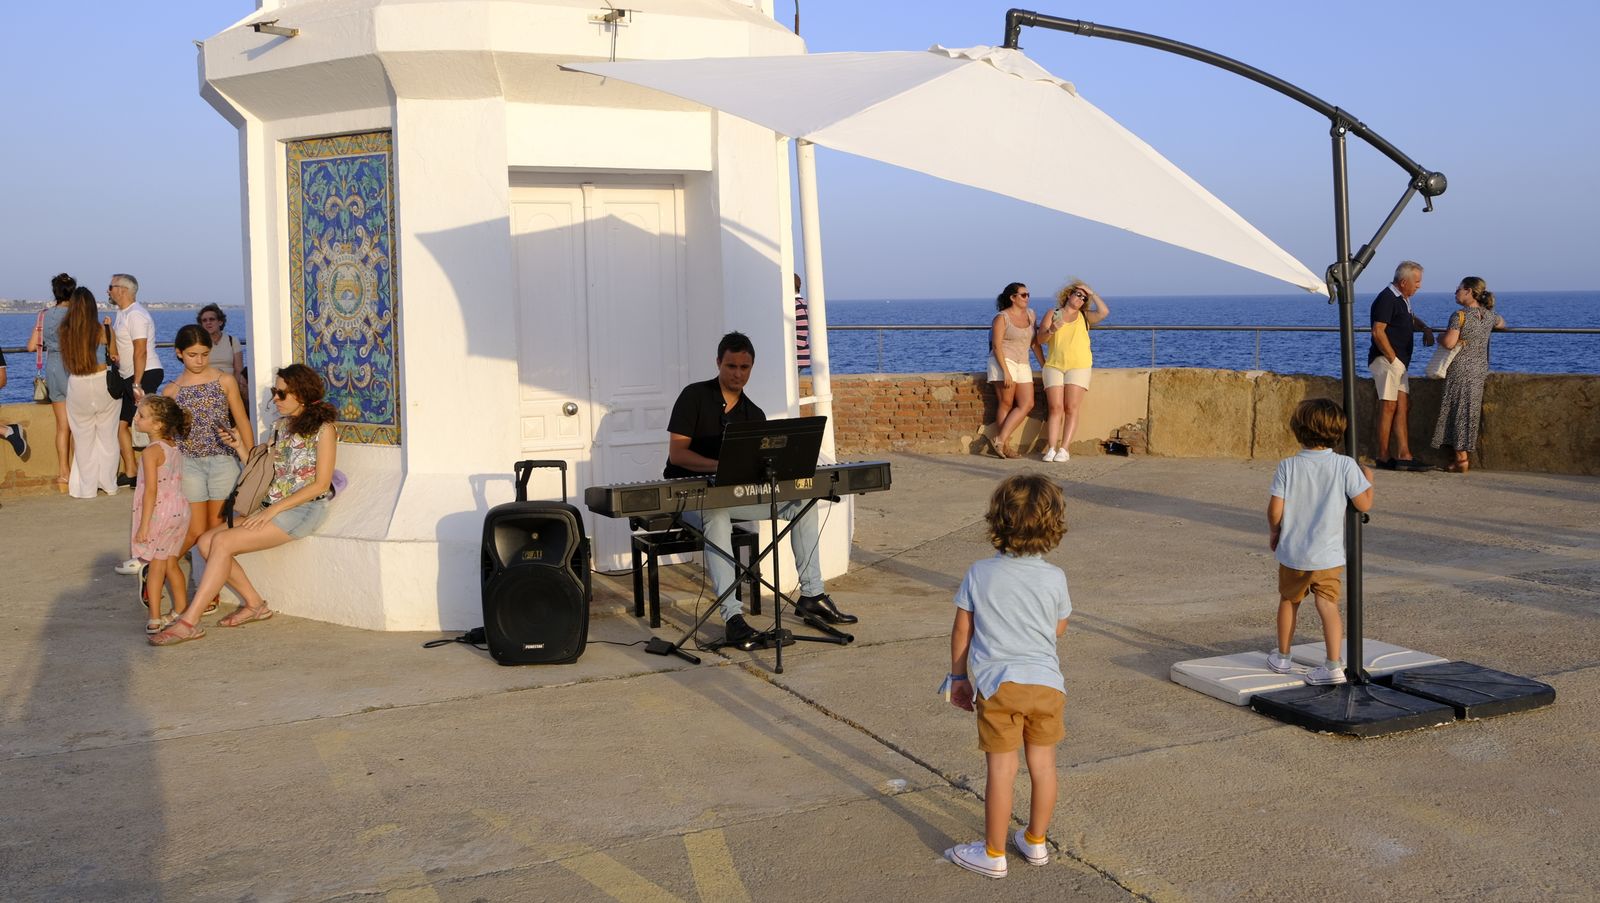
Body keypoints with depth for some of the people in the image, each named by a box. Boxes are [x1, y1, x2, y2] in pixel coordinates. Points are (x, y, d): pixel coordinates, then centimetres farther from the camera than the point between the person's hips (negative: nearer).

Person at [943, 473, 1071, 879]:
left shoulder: (979, 574, -5)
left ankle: (993, 853, 15)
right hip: (1045, 682, 2)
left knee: (1001, 769, 4)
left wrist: (958, 676, 13)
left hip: (997, 684, -2)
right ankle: (1036, 842, 30)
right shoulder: (1054, 578, -3)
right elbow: (1059, 629, 11)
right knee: (1043, 765, 15)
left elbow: (961, 629, 1)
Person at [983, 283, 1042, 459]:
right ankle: (1005, 445, -3)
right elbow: (996, 346, -12)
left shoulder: (1030, 315, 13)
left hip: (1023, 365, 7)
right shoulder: (1002, 317, -7)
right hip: (1003, 361, -7)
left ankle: (1000, 439, -5)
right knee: (1006, 404, -6)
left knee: (1027, 404, -5)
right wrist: (1006, 372, -20)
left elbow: (1034, 342, 18)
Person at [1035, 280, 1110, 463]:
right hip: (1054, 366, 0)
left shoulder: (1084, 317, 13)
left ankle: (1064, 449, -10)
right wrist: (1051, 330, -16)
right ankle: (1051, 449, -10)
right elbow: (1040, 339, 4)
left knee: (1071, 409, -8)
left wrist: (1092, 294, 2)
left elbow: (1104, 312, -5)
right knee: (1055, 408, -7)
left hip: (1078, 367, 0)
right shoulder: (1053, 314, 12)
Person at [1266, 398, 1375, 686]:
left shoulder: (1287, 466, -9)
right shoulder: (1345, 465, -10)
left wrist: (1273, 532, 9)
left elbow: (1275, 510, -11)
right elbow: (1364, 503, -10)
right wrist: (1368, 478, 9)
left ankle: (1282, 657, 32)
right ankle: (1334, 665, -8)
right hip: (1329, 554, -1)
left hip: (1292, 552, 1)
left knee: (1288, 601, 19)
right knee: (1328, 605, 2)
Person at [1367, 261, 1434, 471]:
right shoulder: (1386, 299, -13)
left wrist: (1425, 328, 17)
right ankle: (1382, 457, -4)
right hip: (1386, 359, -10)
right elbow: (1378, 332, -20)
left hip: (1398, 362, 10)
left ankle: (1404, 456, 4)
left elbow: (1411, 319, 39)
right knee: (1389, 407, -8)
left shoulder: (1403, 299, 18)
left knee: (1404, 406, 5)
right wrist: (1393, 358, -18)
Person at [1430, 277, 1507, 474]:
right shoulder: (1489, 315, 7)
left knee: (1458, 412, 0)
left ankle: (1462, 460, -1)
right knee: (1469, 413, 13)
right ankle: (1461, 456, 16)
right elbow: (1501, 323, 30)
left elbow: (1449, 342, -24)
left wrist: (1439, 337, -3)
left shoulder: (1460, 315, -16)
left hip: (1460, 371, -7)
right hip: (1480, 371, 7)